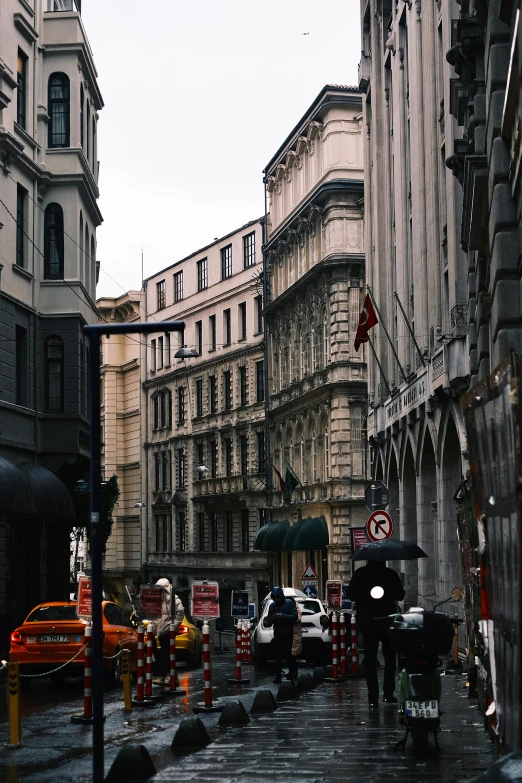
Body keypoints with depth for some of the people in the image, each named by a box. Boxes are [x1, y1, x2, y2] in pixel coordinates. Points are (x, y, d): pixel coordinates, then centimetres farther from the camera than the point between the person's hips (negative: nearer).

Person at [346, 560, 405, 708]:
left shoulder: (360, 574, -6)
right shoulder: (391, 574, -6)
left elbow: (351, 594, -3)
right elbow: (400, 595, -1)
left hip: (367, 623, 0)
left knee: (370, 660, 5)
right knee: (389, 657, 14)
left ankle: (373, 697, -2)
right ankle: (388, 694, 8)